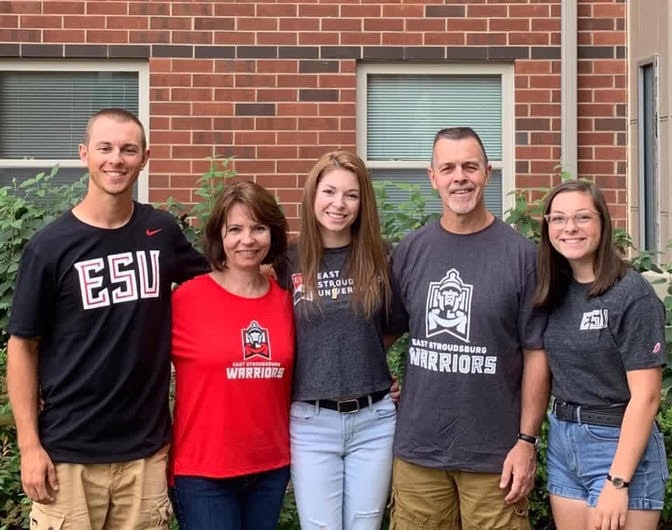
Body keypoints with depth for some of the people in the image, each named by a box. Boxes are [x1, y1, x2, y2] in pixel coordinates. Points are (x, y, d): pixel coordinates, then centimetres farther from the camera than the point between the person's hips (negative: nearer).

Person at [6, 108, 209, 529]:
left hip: (146, 450, 3)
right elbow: (23, 345, -2)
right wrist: (30, 445, -7)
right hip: (67, 453, -2)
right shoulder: (50, 245, -6)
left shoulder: (163, 231, 2)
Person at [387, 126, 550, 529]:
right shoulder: (410, 251, 4)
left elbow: (537, 352, -4)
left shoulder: (521, 254, -4)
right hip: (417, 450, 3)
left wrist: (527, 441, -8)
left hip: (495, 453, -2)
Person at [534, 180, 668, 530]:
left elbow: (645, 396, -17)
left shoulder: (633, 295, -14)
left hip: (619, 447, -6)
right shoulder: (556, 292, 5)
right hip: (561, 443, 6)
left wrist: (617, 482, -20)